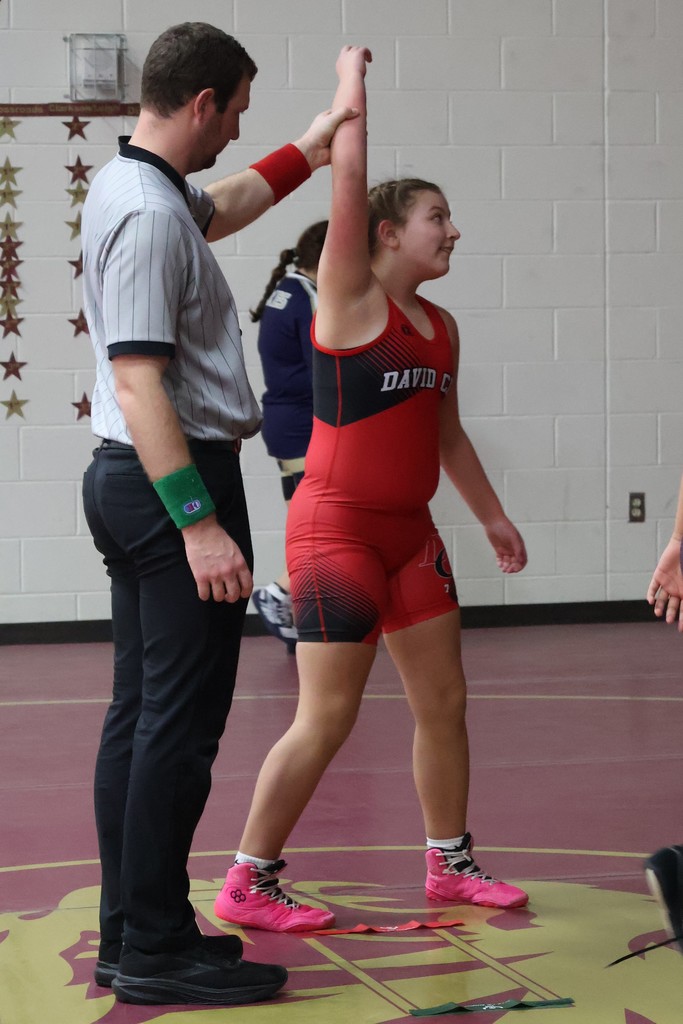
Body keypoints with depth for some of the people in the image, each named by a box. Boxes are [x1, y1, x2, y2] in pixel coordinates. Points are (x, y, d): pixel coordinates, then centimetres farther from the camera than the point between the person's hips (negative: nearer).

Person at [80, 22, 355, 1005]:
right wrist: (199, 524, -27)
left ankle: (130, 932, 18)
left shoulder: (132, 186, 12)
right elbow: (139, 382, -24)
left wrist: (327, 131, 35)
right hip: (175, 481, -11)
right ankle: (157, 950, -4)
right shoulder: (150, 213, -18)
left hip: (131, 481, 11)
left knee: (141, 716, 12)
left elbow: (231, 202, 35)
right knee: (181, 722, -8)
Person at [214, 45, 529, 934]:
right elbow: (348, 181, -17)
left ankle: (449, 863, 26)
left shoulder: (440, 326, 12)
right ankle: (246, 885, 3)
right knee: (326, 720, -7)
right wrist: (351, 85, -8)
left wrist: (493, 517, 24)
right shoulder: (349, 300, -9)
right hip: (335, 528, -8)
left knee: (444, 701, 11)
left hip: (409, 530, 8)